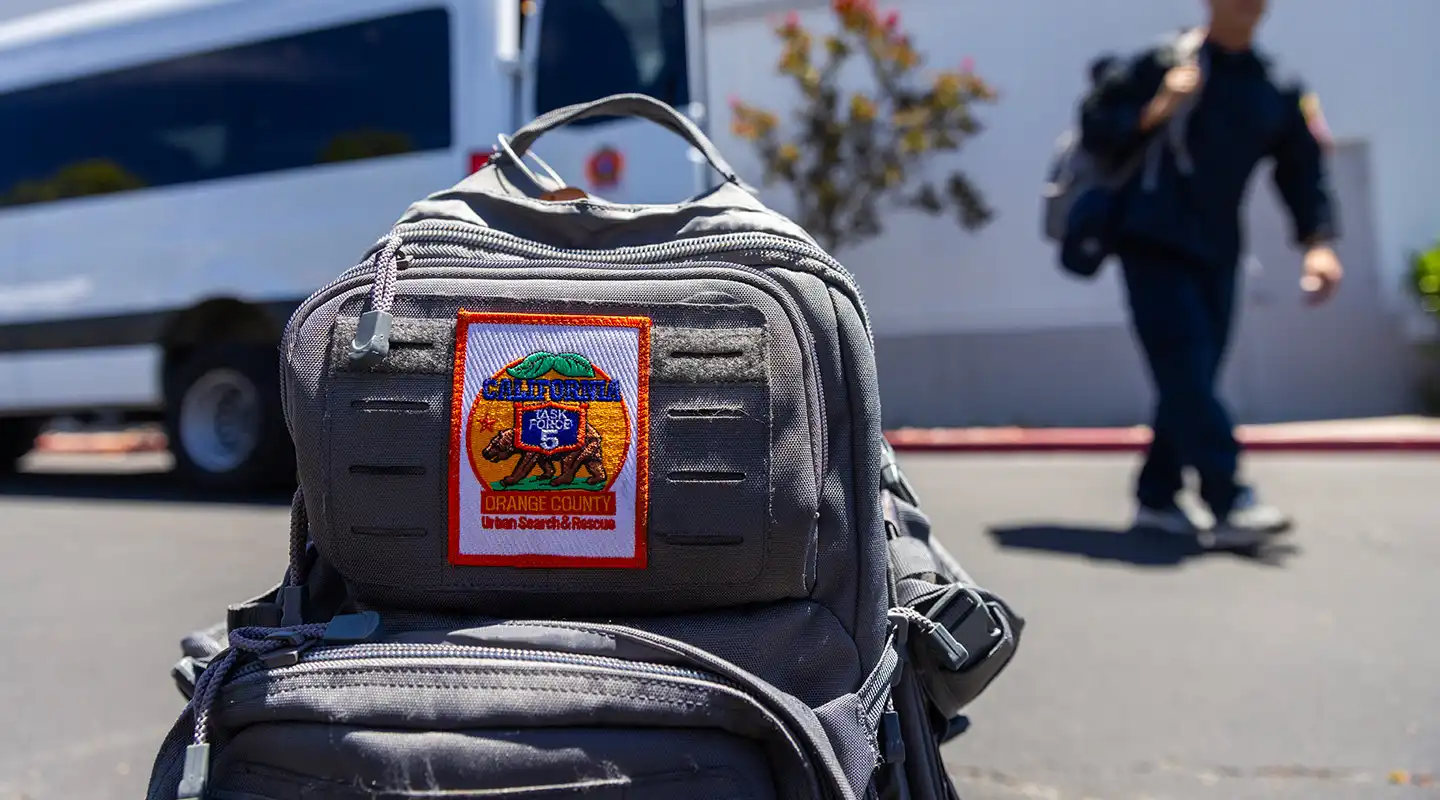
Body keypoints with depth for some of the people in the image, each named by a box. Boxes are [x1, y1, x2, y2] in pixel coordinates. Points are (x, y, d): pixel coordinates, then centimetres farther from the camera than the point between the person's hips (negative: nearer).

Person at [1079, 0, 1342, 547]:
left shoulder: (1280, 93, 12)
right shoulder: (1160, 65, 1)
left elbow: (1302, 170, 8)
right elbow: (1094, 128, -1)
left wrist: (1317, 243, -5)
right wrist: (1154, 112, -16)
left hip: (1217, 256, 5)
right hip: (1152, 245, -5)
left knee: (1192, 379, 4)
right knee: (1186, 370, -15)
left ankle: (1156, 497, 15)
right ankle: (1230, 504, -19)